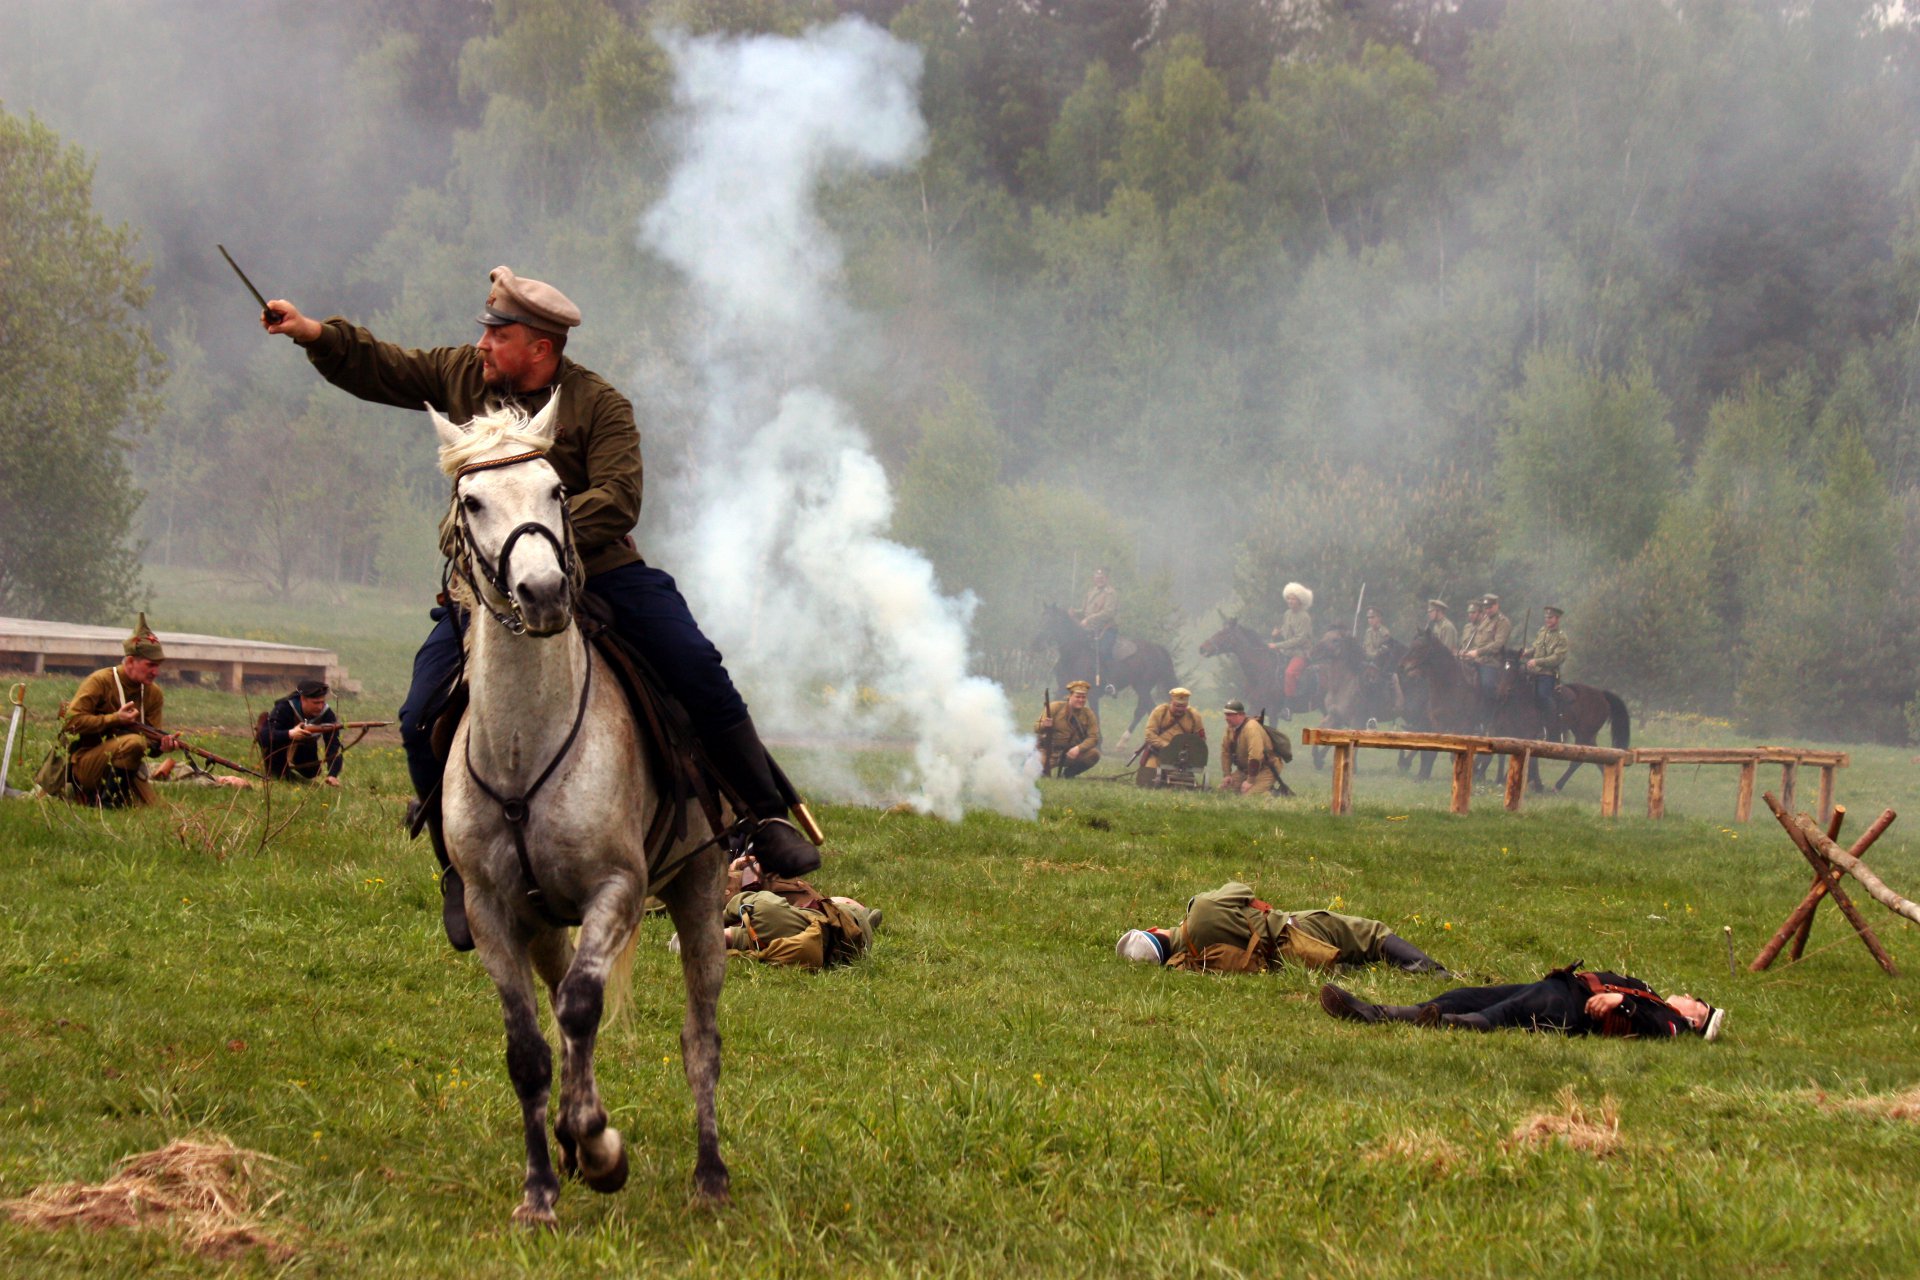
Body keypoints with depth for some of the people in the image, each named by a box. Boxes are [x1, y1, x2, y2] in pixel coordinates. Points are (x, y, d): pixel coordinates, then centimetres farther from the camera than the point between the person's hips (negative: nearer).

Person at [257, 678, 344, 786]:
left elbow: (334, 746, -35)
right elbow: (263, 735, -48)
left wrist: (332, 775, -50)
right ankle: (276, 772, -9)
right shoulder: (284, 708, -38)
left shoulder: (327, 714, -30)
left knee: (311, 772, -7)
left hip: (305, 745, 4)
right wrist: (289, 734, -66)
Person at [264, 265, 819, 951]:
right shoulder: (462, 376, 7)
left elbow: (618, 500, -16)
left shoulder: (600, 406, -7)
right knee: (423, 720, -12)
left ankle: (768, 819, 0)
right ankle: (460, 870, 7)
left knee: (699, 674, -14)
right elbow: (380, 369, 15)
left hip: (596, 569, -2)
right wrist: (315, 333, 1)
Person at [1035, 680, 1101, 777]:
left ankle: (1069, 773, 2)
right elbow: (1036, 728, -6)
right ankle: (1045, 772, 12)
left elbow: (1093, 737, -9)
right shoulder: (1055, 707, -7)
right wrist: (1044, 725, -31)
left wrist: (1078, 748, -28)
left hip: (1071, 752, 2)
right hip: (1050, 751, -2)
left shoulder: (1088, 714, -3)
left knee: (1094, 754, -25)